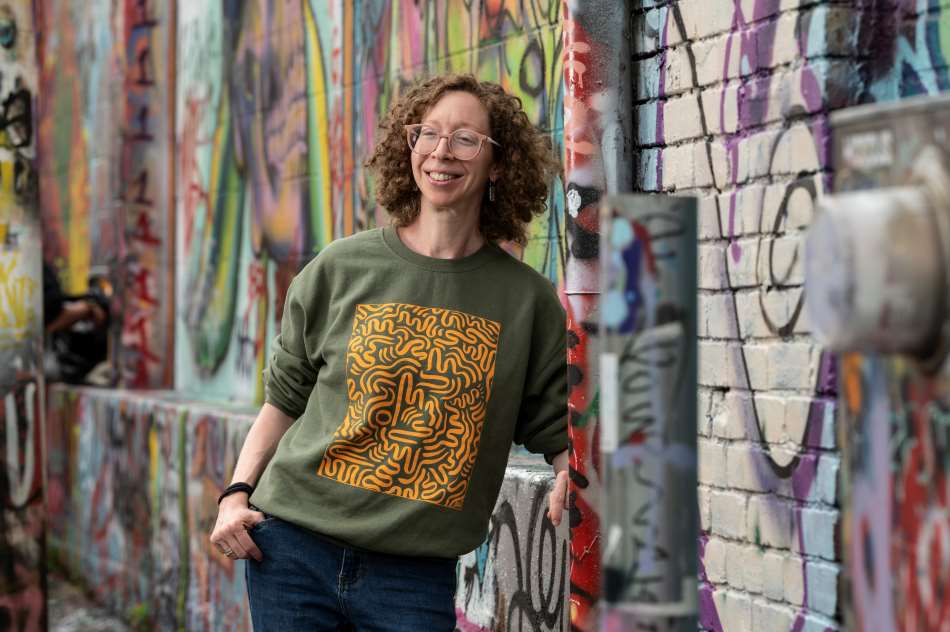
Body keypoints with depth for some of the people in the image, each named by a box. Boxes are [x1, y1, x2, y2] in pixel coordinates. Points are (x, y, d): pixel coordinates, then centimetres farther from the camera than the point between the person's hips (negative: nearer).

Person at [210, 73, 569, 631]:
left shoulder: (528, 300, 3)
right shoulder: (340, 270, 4)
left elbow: (555, 433, 7)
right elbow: (284, 399, 11)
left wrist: (571, 470, -13)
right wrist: (237, 494, 1)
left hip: (417, 573, 0)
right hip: (295, 545, 1)